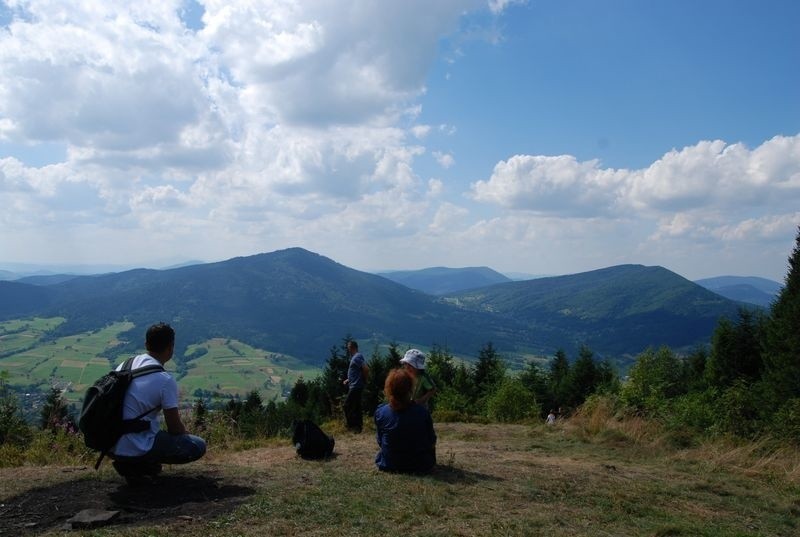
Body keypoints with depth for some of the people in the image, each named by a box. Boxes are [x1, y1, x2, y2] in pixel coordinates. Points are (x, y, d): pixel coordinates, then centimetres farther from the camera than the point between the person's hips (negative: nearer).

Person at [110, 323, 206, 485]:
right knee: (199, 446, 1)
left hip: (110, 445, 8)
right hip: (136, 450, -8)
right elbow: (174, 427, -8)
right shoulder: (165, 380, -17)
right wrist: (187, 438, 15)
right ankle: (138, 466, -3)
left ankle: (127, 463, 14)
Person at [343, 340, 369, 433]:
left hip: (355, 386, -10)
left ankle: (352, 425, -1)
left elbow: (366, 369, -26)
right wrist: (349, 379, 16)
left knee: (347, 405, -6)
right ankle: (358, 426, 19)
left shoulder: (357, 357, -17)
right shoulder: (354, 357, 15)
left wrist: (364, 380, -12)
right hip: (354, 386, 10)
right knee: (356, 407, 14)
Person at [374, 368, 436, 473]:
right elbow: (432, 442, -4)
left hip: (388, 466, 2)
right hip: (419, 467, -2)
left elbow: (380, 442, 0)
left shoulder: (380, 412, -14)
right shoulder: (422, 412, -16)